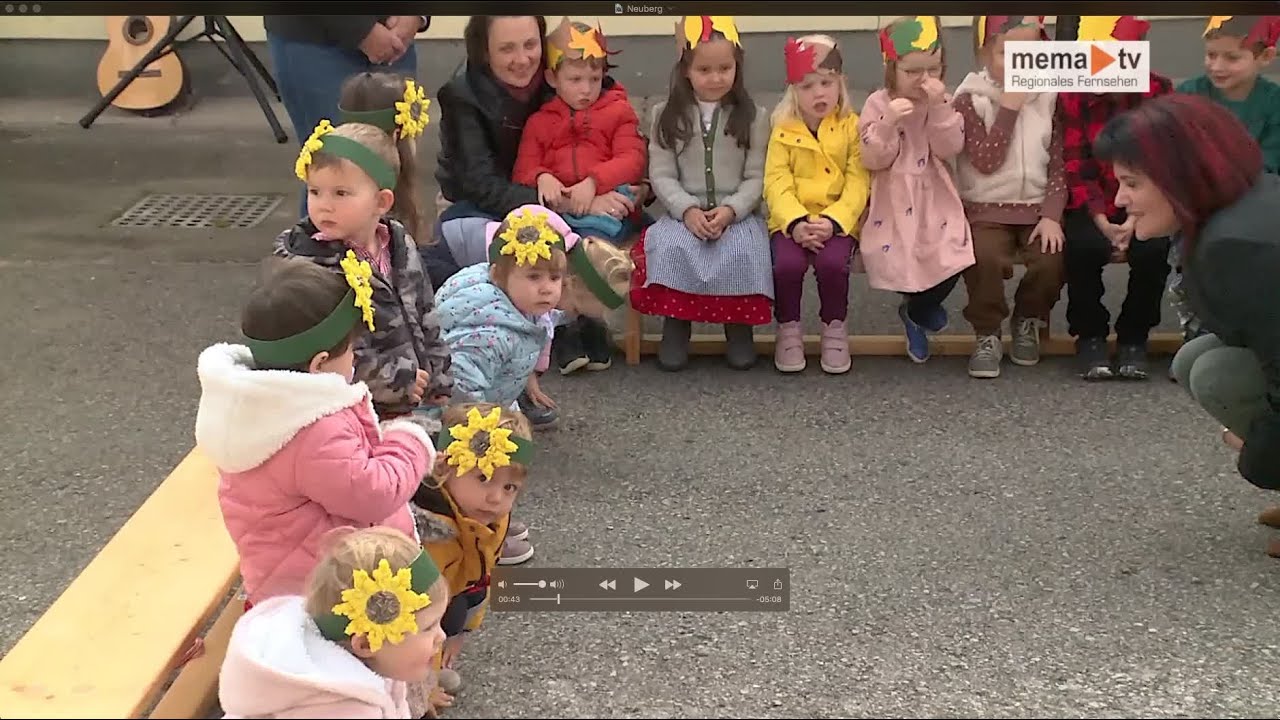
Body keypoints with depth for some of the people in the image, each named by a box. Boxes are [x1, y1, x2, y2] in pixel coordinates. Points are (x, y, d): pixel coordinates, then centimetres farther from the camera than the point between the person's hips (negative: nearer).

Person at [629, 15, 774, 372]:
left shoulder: (753, 117, 4)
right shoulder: (666, 115, 5)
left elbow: (757, 177, 0)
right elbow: (662, 175, 0)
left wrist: (730, 211, -18)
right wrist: (687, 211, -17)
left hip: (738, 214, 0)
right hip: (683, 212, 1)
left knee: (741, 251, -33)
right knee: (670, 247, -32)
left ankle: (739, 325, -10)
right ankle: (675, 325, -13)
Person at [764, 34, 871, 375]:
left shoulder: (852, 127, 2)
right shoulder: (783, 131, 3)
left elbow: (857, 183, -5)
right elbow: (777, 183, -5)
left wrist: (833, 220, -21)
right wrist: (795, 222, -23)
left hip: (837, 221, 0)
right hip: (792, 221, 1)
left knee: (833, 263, -30)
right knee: (786, 264, -28)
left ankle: (835, 327, -1)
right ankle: (788, 328, -1)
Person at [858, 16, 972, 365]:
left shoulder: (945, 101, 2)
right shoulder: (878, 103, -5)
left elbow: (950, 149, -10)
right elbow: (873, 160, -12)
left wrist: (939, 107, -20)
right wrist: (889, 122, -27)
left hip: (935, 200, 2)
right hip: (893, 203, -2)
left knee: (951, 260, -16)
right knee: (894, 260, -19)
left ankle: (915, 312, 16)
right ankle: (920, 308, 18)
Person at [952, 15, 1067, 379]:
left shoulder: (1050, 97, 5)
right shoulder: (970, 99, -4)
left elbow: (1059, 164, 2)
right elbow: (986, 162, -15)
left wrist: (1052, 214, -12)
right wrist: (1009, 108, -15)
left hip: (1037, 206, 2)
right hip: (986, 208, -2)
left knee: (1052, 259, -25)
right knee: (984, 256, -32)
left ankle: (1028, 320, 8)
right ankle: (987, 335, -7)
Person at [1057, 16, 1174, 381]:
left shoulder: (1158, 91, -5)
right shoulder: (1071, 94, -6)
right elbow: (1074, 165, -10)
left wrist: (1134, 221, -21)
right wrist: (1101, 221, -22)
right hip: (1090, 204, 0)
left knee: (1154, 250, -28)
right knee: (1083, 248, -30)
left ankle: (1133, 337, -4)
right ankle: (1090, 336, -7)